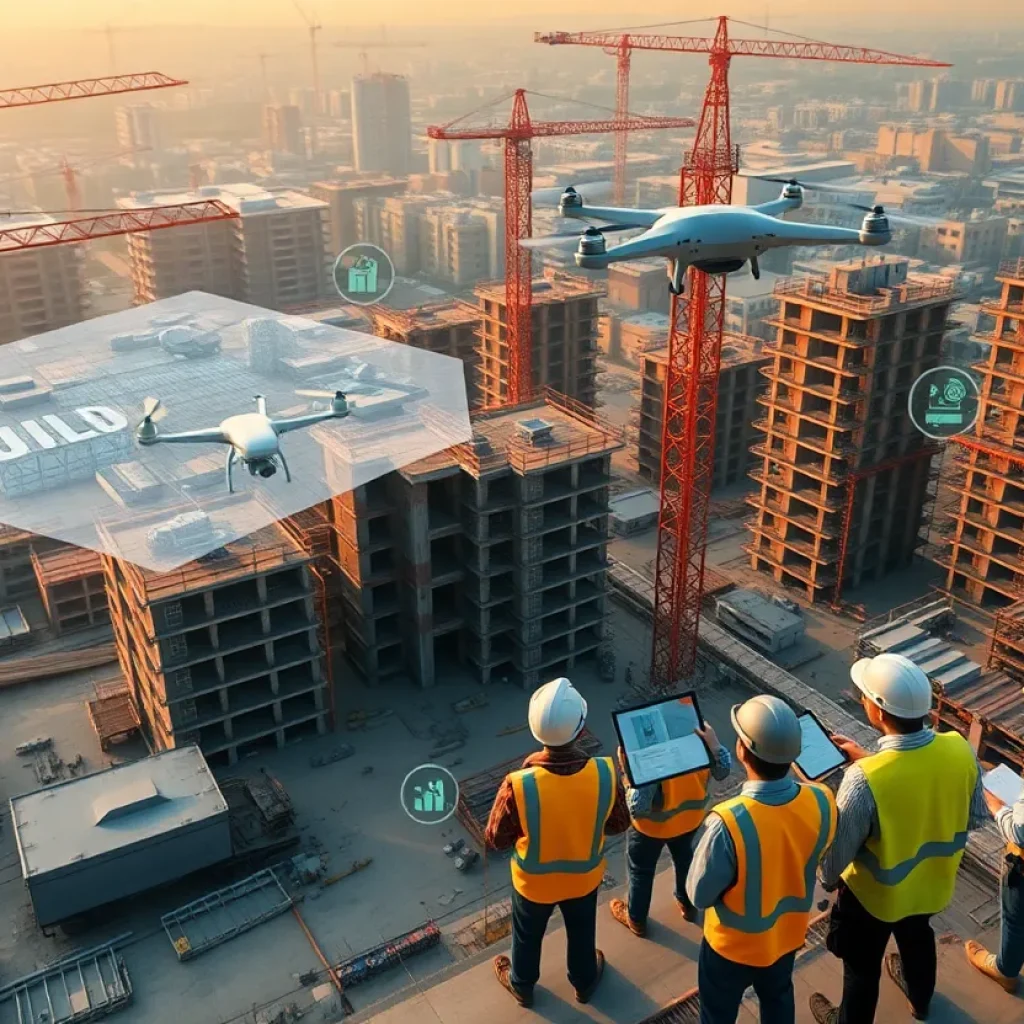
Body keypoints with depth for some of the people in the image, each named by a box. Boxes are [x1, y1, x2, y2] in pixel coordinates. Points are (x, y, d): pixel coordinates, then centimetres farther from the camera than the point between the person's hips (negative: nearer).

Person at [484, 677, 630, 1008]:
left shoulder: (518, 785, -37)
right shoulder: (606, 774, -31)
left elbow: (496, 840, -19)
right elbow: (619, 824, -11)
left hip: (534, 881, -1)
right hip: (585, 877, 2)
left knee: (527, 936, 29)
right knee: (581, 932, 32)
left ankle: (521, 985, 56)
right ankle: (584, 982, 58)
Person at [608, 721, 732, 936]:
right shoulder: (701, 735, -25)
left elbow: (638, 808, -33)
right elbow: (723, 773, -9)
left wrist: (627, 772, -26)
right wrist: (715, 745, -18)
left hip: (653, 826, -4)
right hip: (690, 817, 4)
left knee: (640, 870, 25)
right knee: (684, 857, 35)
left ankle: (636, 919, 48)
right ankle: (688, 904, 57)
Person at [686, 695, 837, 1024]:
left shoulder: (728, 823, -41)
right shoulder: (822, 802, -26)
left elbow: (699, 894, -24)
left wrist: (708, 844, -9)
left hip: (733, 944, -4)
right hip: (789, 933, 4)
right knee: (778, 997, 34)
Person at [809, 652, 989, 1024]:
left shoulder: (864, 779, -41)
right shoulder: (960, 751, -25)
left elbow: (838, 849, -25)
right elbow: (976, 817, -5)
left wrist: (827, 879, 0)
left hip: (875, 894, -5)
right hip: (933, 882, 5)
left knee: (862, 965, 25)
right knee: (917, 937, 36)